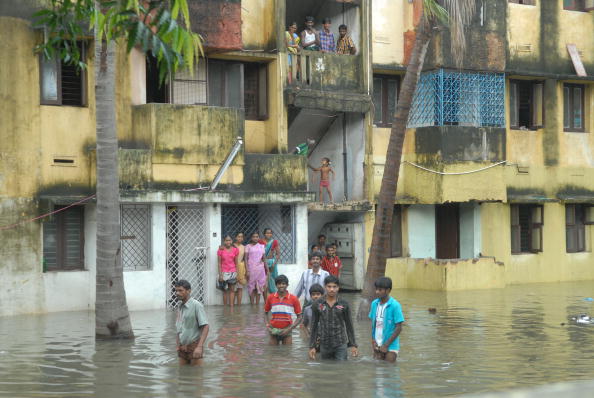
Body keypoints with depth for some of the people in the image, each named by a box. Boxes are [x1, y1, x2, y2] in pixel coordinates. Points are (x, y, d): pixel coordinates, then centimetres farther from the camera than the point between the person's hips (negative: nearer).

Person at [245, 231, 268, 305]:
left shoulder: (261, 246, 11)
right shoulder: (248, 246, 2)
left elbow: (264, 258, 13)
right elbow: (246, 259, -1)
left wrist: (266, 268, 10)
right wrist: (247, 270, -9)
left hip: (260, 268, 3)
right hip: (251, 269, -3)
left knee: (259, 287, 2)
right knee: (252, 287, -1)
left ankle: (257, 304, 5)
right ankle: (252, 304, 3)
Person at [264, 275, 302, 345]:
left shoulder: (293, 299, -4)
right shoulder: (270, 297, 1)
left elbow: (299, 317, -1)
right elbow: (266, 313, 13)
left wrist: (290, 328, -13)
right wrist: (267, 324, -5)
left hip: (286, 331, -2)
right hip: (274, 330, 2)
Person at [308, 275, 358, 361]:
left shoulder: (344, 304, -2)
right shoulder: (317, 304, -1)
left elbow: (349, 325, 5)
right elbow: (314, 326, 4)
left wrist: (353, 345, 4)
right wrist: (312, 346, 2)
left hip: (341, 345, -1)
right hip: (324, 345, 1)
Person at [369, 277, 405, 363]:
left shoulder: (395, 306, -12)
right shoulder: (374, 304, 4)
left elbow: (399, 328, -11)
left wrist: (386, 345, -11)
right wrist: (373, 340, 0)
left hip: (391, 346, -5)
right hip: (377, 345, 5)